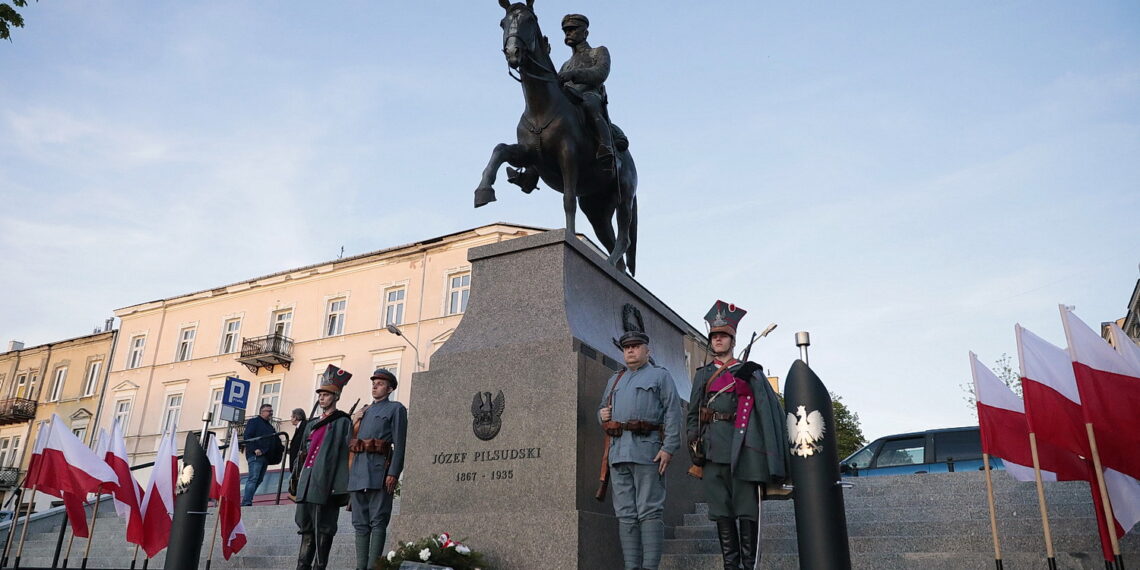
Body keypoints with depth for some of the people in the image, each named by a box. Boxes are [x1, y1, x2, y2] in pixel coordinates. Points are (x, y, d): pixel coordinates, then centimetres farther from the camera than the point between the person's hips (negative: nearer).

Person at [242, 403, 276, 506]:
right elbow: (247, 436, -10)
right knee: (253, 479, -15)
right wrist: (255, 449, -18)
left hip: (265, 456, 8)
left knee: (259, 480, 7)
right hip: (255, 455, -8)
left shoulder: (270, 426, 25)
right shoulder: (254, 421, 1)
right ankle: (246, 503, -17)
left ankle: (246, 501, 12)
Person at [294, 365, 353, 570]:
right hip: (307, 482, 7)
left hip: (326, 482, -7)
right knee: (306, 527, 11)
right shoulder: (312, 424, 21)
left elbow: (346, 455, -9)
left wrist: (341, 487, -16)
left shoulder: (343, 422, -2)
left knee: (323, 529, -4)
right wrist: (298, 478, 19)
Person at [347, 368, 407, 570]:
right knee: (360, 522, 7)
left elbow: (399, 444, -5)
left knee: (378, 521, -7)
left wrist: (393, 473, -14)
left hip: (379, 469, -7)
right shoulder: (363, 412, 24)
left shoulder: (396, 409, 4)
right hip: (358, 470, 7)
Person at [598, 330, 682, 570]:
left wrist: (669, 448, -13)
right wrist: (602, 415, 7)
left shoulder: (660, 376, 8)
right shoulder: (614, 380, 25)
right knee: (625, 514, 4)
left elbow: (672, 413, -2)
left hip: (647, 451, -5)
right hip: (618, 452, 6)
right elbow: (602, 408, 33)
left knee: (649, 512, -6)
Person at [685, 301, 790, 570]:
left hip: (742, 447, -3)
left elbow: (769, 408, 2)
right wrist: (694, 442, 4)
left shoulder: (750, 372, 8)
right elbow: (692, 413, 16)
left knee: (746, 508, -3)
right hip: (712, 449, 4)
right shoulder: (702, 374, 18)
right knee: (720, 509, 5)